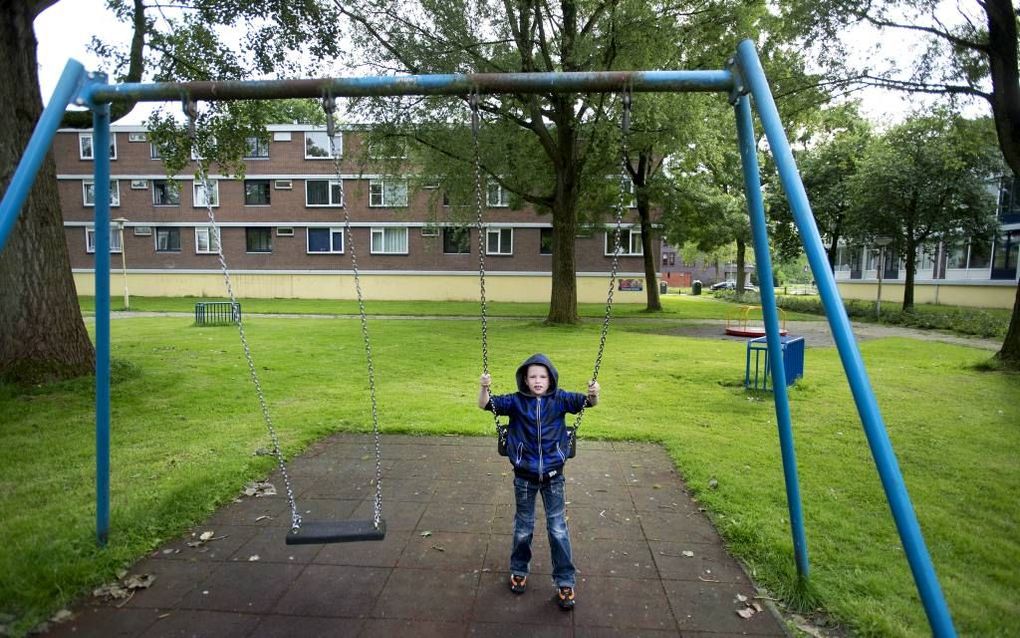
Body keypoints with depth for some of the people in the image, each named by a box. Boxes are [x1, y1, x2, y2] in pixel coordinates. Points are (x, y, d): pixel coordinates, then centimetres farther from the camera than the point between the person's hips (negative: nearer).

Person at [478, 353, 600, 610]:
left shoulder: (560, 399, -8)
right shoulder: (516, 401, -10)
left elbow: (587, 402, -15)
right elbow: (485, 404, -14)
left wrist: (593, 393, -37)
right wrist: (484, 387, -34)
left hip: (553, 476, 0)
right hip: (525, 476, 0)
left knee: (558, 528, 7)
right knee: (523, 527, 18)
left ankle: (565, 582, 22)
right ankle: (519, 570, 41)